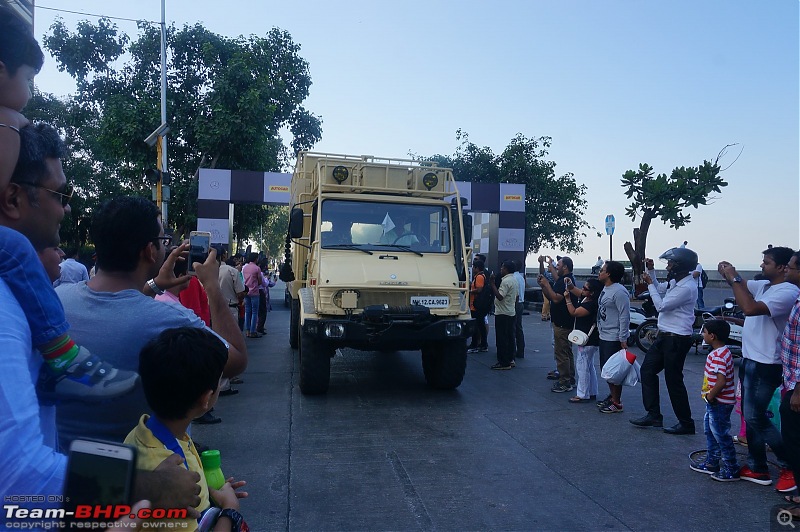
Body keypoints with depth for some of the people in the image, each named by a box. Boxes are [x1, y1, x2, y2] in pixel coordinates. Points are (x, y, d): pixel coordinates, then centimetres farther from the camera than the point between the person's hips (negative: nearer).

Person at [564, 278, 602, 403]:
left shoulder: (591, 305, -23)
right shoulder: (585, 298, 5)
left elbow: (574, 312, -18)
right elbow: (575, 290, 18)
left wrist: (567, 299, -14)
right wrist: (569, 285, -1)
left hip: (588, 341, -11)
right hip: (588, 340, 11)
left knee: (582, 365, -5)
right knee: (589, 366, 17)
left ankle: (583, 395, 1)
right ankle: (592, 393, 26)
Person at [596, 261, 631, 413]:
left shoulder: (619, 292, -19)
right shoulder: (605, 289, 11)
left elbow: (625, 316, -22)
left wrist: (623, 339, -22)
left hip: (614, 339, -10)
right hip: (604, 337, 10)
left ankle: (617, 403, 8)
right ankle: (612, 395, 32)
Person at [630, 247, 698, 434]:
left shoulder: (686, 287, -21)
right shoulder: (676, 282, 8)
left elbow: (661, 305, -21)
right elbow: (659, 289, 27)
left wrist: (650, 284, -11)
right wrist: (651, 271, 14)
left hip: (676, 340, -10)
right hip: (664, 336, 10)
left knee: (674, 381, -1)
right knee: (647, 370, 12)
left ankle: (686, 423, 13)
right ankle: (653, 415, 19)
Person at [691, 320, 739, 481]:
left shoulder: (718, 356, -25)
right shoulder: (722, 352, 8)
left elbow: (721, 381, -31)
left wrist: (710, 396, -18)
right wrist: (709, 396, 15)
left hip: (719, 403, -11)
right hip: (715, 403, 11)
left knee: (722, 436, 1)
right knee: (710, 432, 21)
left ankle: (731, 470, 13)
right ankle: (711, 463, 33)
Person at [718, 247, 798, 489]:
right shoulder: (763, 286, 9)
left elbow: (750, 308, -30)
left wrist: (734, 278, -23)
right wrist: (729, 274, -10)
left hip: (765, 365, -9)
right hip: (750, 360, 9)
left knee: (755, 417, -4)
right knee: (751, 416, 13)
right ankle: (757, 469, 23)